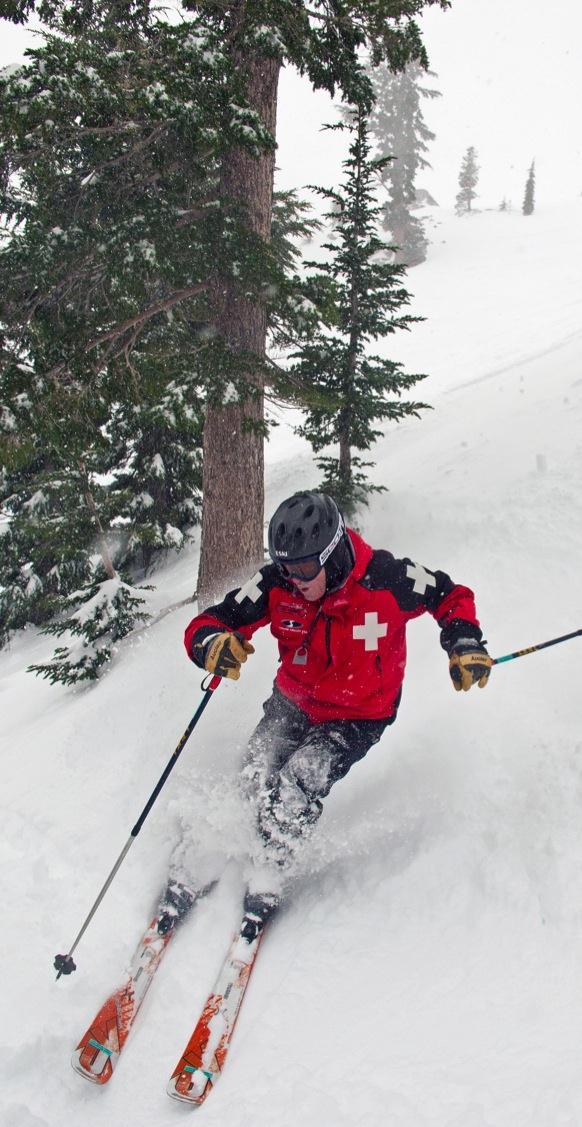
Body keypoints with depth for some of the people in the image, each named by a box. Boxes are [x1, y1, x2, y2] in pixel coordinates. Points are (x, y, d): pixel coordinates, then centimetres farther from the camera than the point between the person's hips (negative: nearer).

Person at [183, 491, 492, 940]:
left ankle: (264, 882, 0)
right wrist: (213, 643, -42)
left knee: (298, 785, -22)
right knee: (254, 782, -11)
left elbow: (452, 596, -7)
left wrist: (464, 644, -23)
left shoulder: (386, 579, -26)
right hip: (292, 702, 3)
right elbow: (207, 624, -18)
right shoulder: (276, 583, -19)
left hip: (359, 717, -3)